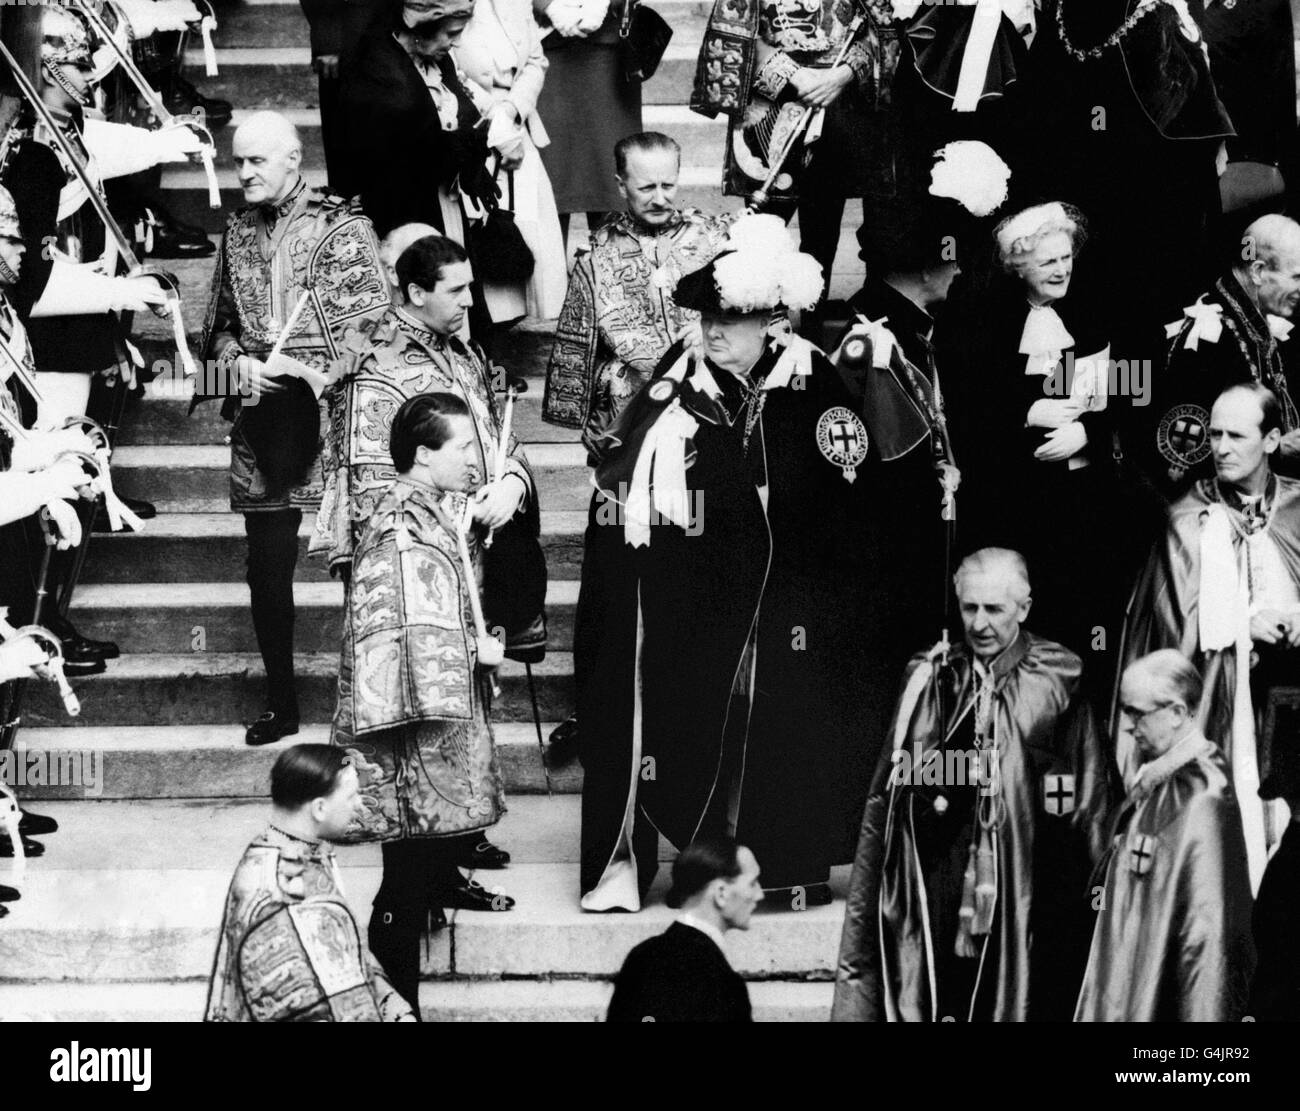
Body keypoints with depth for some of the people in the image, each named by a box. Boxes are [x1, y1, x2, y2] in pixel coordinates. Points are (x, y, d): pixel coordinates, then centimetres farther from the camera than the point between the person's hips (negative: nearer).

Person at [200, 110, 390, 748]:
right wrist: (239, 364, 1)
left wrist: (302, 370, -15)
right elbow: (219, 325, 21)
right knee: (267, 566, 6)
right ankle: (280, 703, 16)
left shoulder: (342, 226, -1)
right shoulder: (238, 233, 15)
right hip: (260, 422, 5)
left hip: (329, 409, -5)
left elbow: (373, 325, -7)